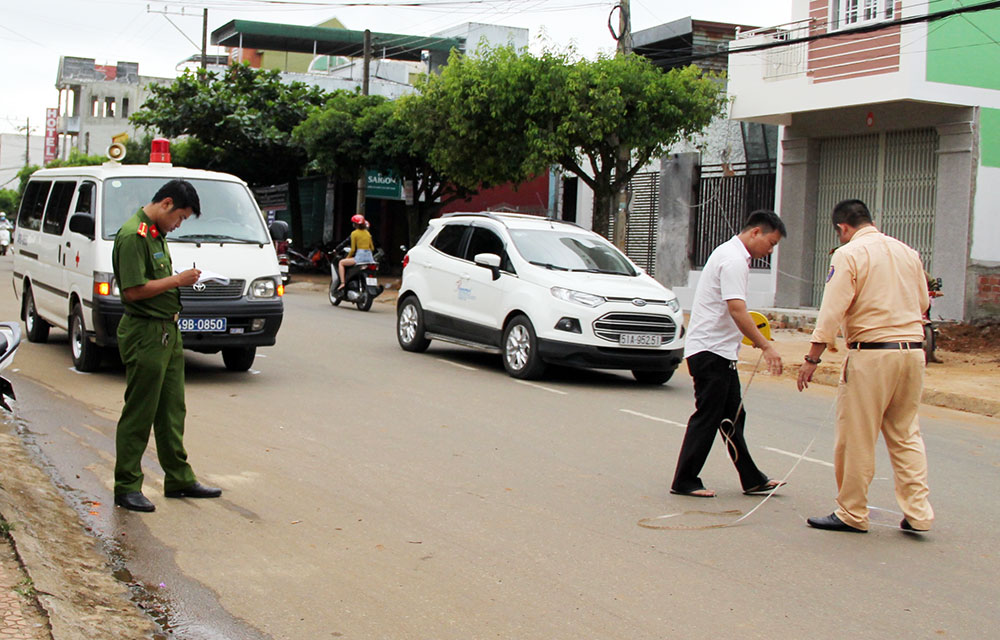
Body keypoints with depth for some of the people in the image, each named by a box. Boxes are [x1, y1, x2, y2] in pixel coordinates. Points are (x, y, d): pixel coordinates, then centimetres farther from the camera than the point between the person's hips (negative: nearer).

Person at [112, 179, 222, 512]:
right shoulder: (133, 235, -16)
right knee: (139, 413, -2)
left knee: (172, 411, 15)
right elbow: (133, 290, -22)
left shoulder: (156, 233, 15)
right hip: (145, 334, -10)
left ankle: (179, 478, 23)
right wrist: (177, 280, -15)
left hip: (168, 331, 10)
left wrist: (180, 279, 7)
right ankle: (127, 487, 7)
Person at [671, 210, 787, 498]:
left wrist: (753, 331, 16)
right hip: (711, 350, -11)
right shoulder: (734, 260, -16)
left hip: (720, 352, 11)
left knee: (733, 417, 12)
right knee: (707, 417, -4)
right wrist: (765, 346, -27)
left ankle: (752, 480, 18)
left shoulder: (731, 254, 17)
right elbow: (737, 310, -26)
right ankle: (684, 481, 3)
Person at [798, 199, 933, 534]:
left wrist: (812, 358, -9)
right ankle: (917, 512, 10)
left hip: (871, 352, -6)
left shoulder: (849, 255, -6)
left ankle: (852, 514, 11)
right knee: (905, 434, 15)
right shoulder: (908, 252, 11)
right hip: (913, 350, 6)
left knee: (856, 438, 4)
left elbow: (832, 311, -12)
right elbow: (922, 303, 19)